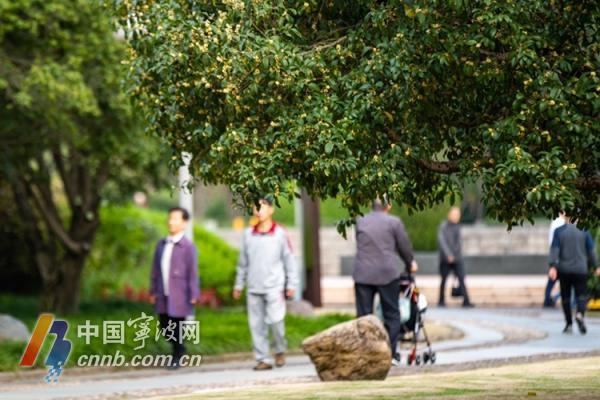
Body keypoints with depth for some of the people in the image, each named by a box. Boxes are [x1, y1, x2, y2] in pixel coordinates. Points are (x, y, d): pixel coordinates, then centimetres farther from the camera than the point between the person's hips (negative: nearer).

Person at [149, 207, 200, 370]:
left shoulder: (187, 246, -7)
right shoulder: (162, 244, 10)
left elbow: (192, 272, -8)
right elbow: (156, 269, 15)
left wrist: (193, 295, -11)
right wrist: (153, 291, 14)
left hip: (179, 297, -6)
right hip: (163, 295, 6)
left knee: (176, 329, 0)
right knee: (164, 327, 10)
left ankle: (177, 358, 16)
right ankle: (179, 348, 33)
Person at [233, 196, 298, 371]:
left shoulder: (280, 233, -2)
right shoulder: (248, 234, 7)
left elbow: (289, 259, 1)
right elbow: (243, 262, 14)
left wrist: (291, 284, -1)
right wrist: (239, 284, 14)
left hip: (274, 287, -4)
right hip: (254, 288, 4)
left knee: (275, 320, -12)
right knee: (257, 325, 2)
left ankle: (280, 351, 11)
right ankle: (263, 359, 8)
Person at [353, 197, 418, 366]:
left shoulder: (361, 222, 10)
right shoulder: (394, 222, 0)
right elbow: (404, 245, 7)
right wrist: (411, 263, 27)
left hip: (363, 274, 2)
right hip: (387, 273, -2)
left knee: (363, 316, 5)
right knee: (391, 314, 8)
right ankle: (391, 354, 5)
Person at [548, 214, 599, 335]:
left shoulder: (559, 231, 0)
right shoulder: (584, 231, 1)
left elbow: (554, 249, -8)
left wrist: (552, 266, -13)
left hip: (564, 269, 0)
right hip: (581, 269, 0)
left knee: (565, 297, 11)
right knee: (581, 295, 1)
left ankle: (569, 324, 11)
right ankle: (580, 314, -28)